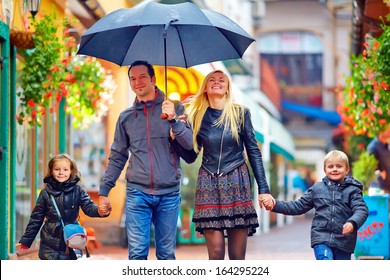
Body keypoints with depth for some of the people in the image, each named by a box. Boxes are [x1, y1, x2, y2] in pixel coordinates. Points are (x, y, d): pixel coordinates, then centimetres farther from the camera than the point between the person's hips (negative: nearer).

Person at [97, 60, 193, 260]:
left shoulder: (174, 109, 5)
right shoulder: (126, 117, 11)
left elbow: (190, 144, -5)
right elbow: (117, 158, 14)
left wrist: (173, 120, -19)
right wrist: (104, 192, 8)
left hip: (169, 193, -1)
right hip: (137, 193, 1)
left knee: (166, 253, 4)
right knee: (137, 252, -5)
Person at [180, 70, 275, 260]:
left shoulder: (240, 113, 5)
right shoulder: (197, 117, 8)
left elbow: (253, 151, 4)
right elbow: (190, 157, 9)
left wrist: (264, 189, -2)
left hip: (237, 183, -1)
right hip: (208, 185, 1)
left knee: (237, 256, -1)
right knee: (215, 253, -6)